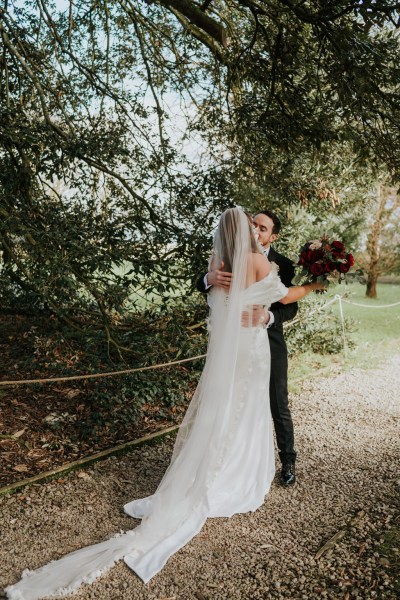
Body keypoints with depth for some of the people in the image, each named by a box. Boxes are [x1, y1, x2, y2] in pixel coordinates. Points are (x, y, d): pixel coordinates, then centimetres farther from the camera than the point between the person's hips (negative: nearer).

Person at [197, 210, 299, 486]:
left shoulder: (282, 264, -7)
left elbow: (291, 306, -10)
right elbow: (200, 286, -10)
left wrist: (269, 316, -32)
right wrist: (210, 278, -35)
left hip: (270, 345, -2)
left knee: (279, 406, 9)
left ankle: (288, 461, 30)